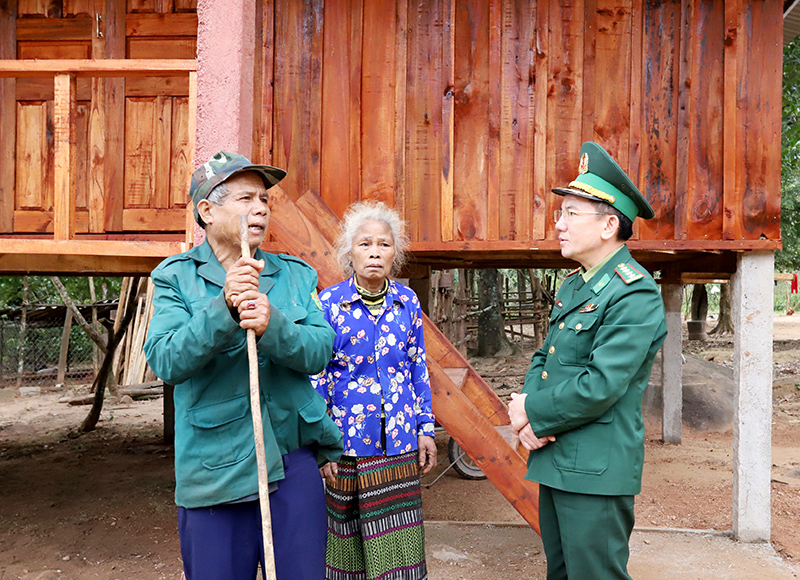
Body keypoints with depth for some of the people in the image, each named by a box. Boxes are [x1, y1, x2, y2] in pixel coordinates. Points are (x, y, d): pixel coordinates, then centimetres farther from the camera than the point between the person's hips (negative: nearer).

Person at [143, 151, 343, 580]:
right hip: (213, 470, -2)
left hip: (294, 459, 2)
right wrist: (224, 308, -26)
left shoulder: (296, 275, 8)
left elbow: (320, 351, -5)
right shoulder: (175, 278, 1)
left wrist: (272, 325, -24)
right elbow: (165, 362, -13)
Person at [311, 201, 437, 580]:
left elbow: (418, 369, 11)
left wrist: (426, 428, 8)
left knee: (396, 545, 4)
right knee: (344, 539, 10)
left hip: (398, 443, 2)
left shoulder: (407, 301, 4)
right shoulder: (328, 302, -5)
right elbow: (315, 376, -2)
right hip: (345, 441, -2)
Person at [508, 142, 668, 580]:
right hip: (554, 461, 9)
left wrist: (532, 411, -11)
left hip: (596, 472, -9)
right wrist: (527, 415, -5)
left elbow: (600, 386, -25)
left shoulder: (635, 295, -18)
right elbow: (544, 358, 14)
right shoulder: (572, 285, 12)